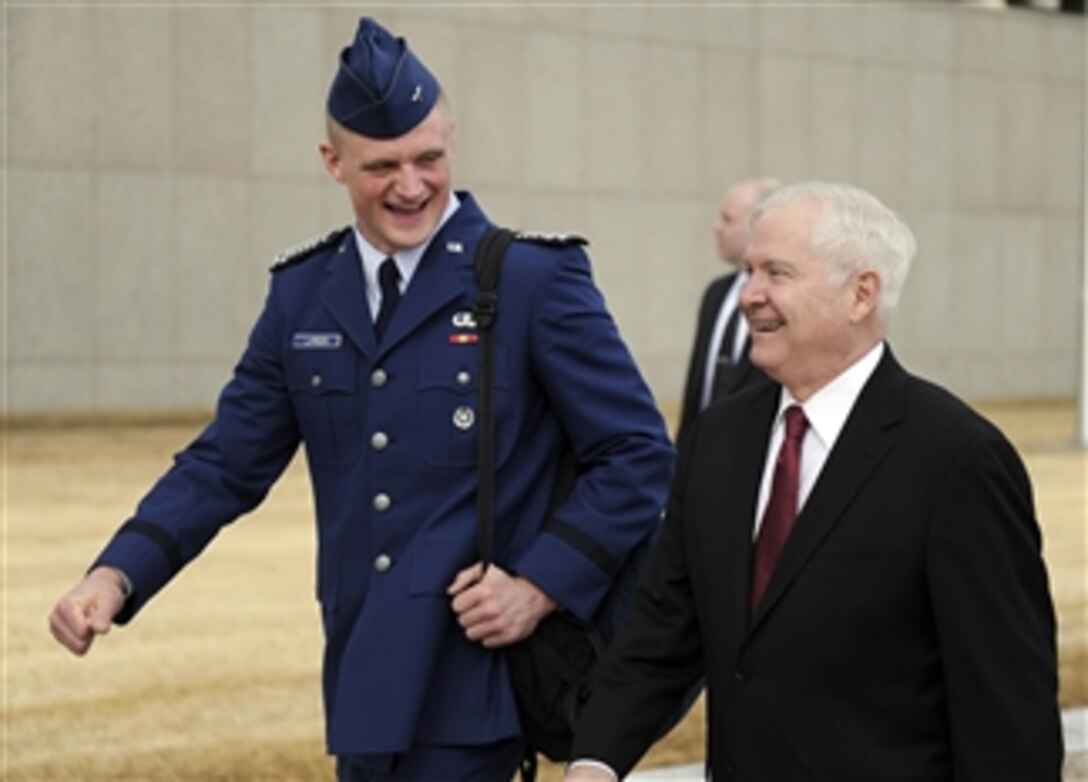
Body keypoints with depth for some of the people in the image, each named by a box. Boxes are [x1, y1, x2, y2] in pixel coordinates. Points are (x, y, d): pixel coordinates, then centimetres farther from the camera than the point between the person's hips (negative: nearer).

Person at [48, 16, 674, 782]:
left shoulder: (537, 280, -6)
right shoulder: (302, 295, 8)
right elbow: (227, 463, 9)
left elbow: (638, 454, -5)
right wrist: (117, 575, -6)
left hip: (473, 679, -5)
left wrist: (541, 586, -14)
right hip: (365, 676, 5)